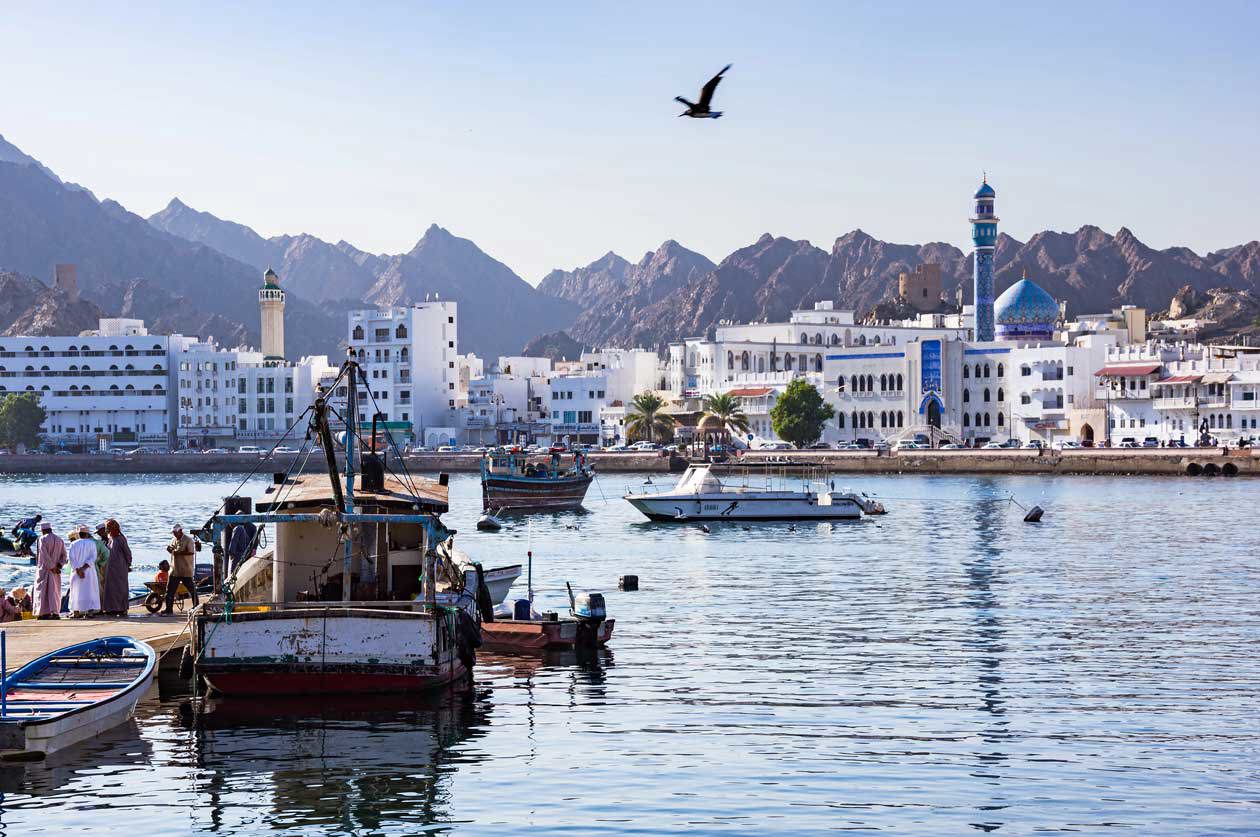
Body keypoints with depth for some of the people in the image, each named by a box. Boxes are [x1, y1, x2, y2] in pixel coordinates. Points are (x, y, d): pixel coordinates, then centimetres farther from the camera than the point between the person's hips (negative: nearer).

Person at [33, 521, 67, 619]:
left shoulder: (42, 539, -9)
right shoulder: (60, 540, 9)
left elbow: (45, 555, -17)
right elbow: (64, 555, 3)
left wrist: (52, 567, -15)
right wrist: (58, 566, -5)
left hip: (44, 569, -5)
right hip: (56, 571, 5)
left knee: (42, 590, 2)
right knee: (55, 591, 9)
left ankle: (45, 613, -2)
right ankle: (55, 612, 3)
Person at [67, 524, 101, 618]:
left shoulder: (74, 544, 0)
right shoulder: (92, 543, -1)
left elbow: (72, 559, -9)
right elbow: (93, 557, -11)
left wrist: (78, 570, -13)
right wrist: (84, 568, -15)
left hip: (77, 571, 0)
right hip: (89, 571, 0)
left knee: (77, 590, 6)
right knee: (90, 590, 5)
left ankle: (76, 612, 3)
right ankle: (90, 611, -3)